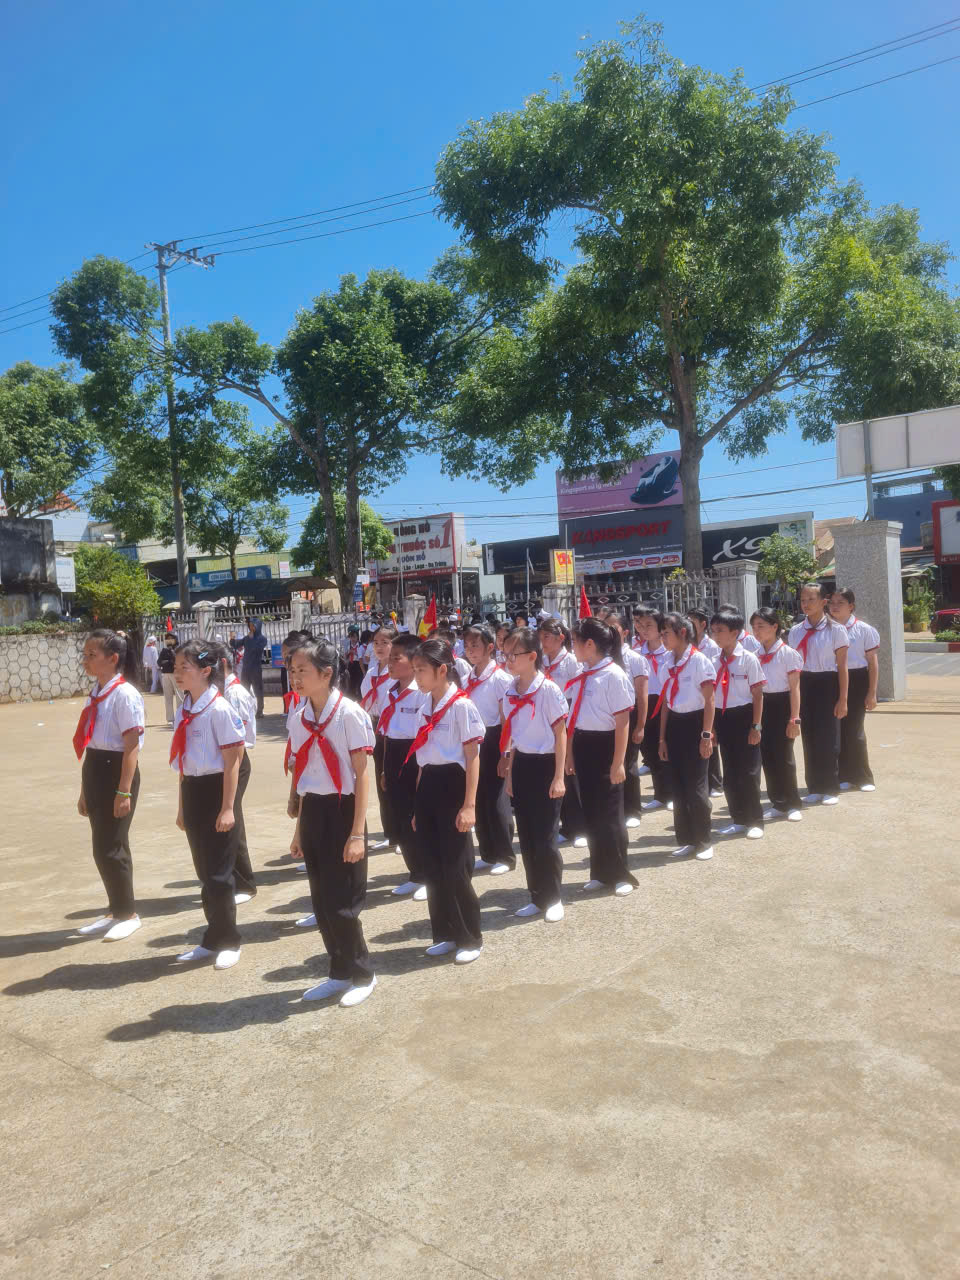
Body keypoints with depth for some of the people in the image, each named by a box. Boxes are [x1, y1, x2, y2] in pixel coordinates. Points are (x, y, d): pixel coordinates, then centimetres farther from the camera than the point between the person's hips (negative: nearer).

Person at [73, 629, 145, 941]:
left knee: (110, 847, 0)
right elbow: (90, 744, 14)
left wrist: (124, 791, -20)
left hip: (117, 771, -8)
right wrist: (85, 790, 17)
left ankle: (128, 914, 16)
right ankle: (115, 909, 29)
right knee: (103, 847, 15)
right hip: (94, 771, 8)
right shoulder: (95, 694, 10)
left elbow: (131, 747, -18)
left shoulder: (125, 694, -16)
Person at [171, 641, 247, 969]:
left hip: (215, 791, -7)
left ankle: (227, 942, 17)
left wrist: (227, 808, -15)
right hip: (192, 792, 7)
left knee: (218, 872, 1)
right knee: (204, 871, 14)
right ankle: (214, 938, 27)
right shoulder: (183, 710, 8)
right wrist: (183, 806, 15)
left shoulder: (219, 709, -15)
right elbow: (184, 761, 13)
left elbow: (232, 762, -14)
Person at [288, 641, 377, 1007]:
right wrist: (300, 828, 14)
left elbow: (362, 775, -13)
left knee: (341, 901, 0)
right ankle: (341, 972, 29)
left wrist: (357, 832, -16)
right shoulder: (299, 718, 5)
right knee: (321, 900, 12)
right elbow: (304, 774, 12)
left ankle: (362, 974, 20)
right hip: (312, 812, 6)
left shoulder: (349, 714, -14)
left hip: (341, 811, -6)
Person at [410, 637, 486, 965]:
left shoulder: (461, 706, -12)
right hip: (427, 787, 7)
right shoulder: (424, 709, 10)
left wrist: (469, 805, -16)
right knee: (432, 867, 11)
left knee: (456, 867, -1)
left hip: (452, 785, -7)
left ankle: (470, 938, 15)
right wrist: (418, 805, 16)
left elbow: (472, 759, -12)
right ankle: (446, 933, 25)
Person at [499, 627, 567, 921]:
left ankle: (553, 899, 17)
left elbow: (561, 734, -12)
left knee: (545, 838, -1)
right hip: (521, 765, 6)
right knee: (526, 838, 11)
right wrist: (510, 772, 11)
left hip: (545, 765, -6)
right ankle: (537, 897, 24)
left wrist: (559, 777, -14)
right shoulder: (509, 691, 4)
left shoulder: (548, 689, -14)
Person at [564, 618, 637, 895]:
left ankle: (620, 875, 18)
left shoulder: (614, 675, -15)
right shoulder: (580, 675, 7)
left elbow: (622, 722, -15)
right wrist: (570, 754, 13)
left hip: (604, 746, -7)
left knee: (610, 814, 3)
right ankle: (601, 872, 26)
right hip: (582, 747, 7)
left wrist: (618, 763, -16)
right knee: (590, 813, 13)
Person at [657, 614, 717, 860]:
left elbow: (709, 700, -10)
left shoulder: (699, 660, -10)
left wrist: (707, 735, -14)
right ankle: (686, 839, 20)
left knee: (696, 786, -1)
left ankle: (704, 842, 13)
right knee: (677, 786, 9)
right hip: (674, 724, 6)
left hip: (694, 723, -6)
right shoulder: (668, 665, 8)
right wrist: (663, 738, 12)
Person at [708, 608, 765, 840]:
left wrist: (756, 726, -11)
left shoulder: (748, 659, -10)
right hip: (722, 719, 5)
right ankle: (738, 819, 24)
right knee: (730, 772, 11)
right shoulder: (715, 662, 5)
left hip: (743, 717, -5)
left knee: (749, 772, 2)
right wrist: (712, 725, 8)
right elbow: (712, 695, 9)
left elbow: (757, 694, -8)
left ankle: (755, 821, 15)